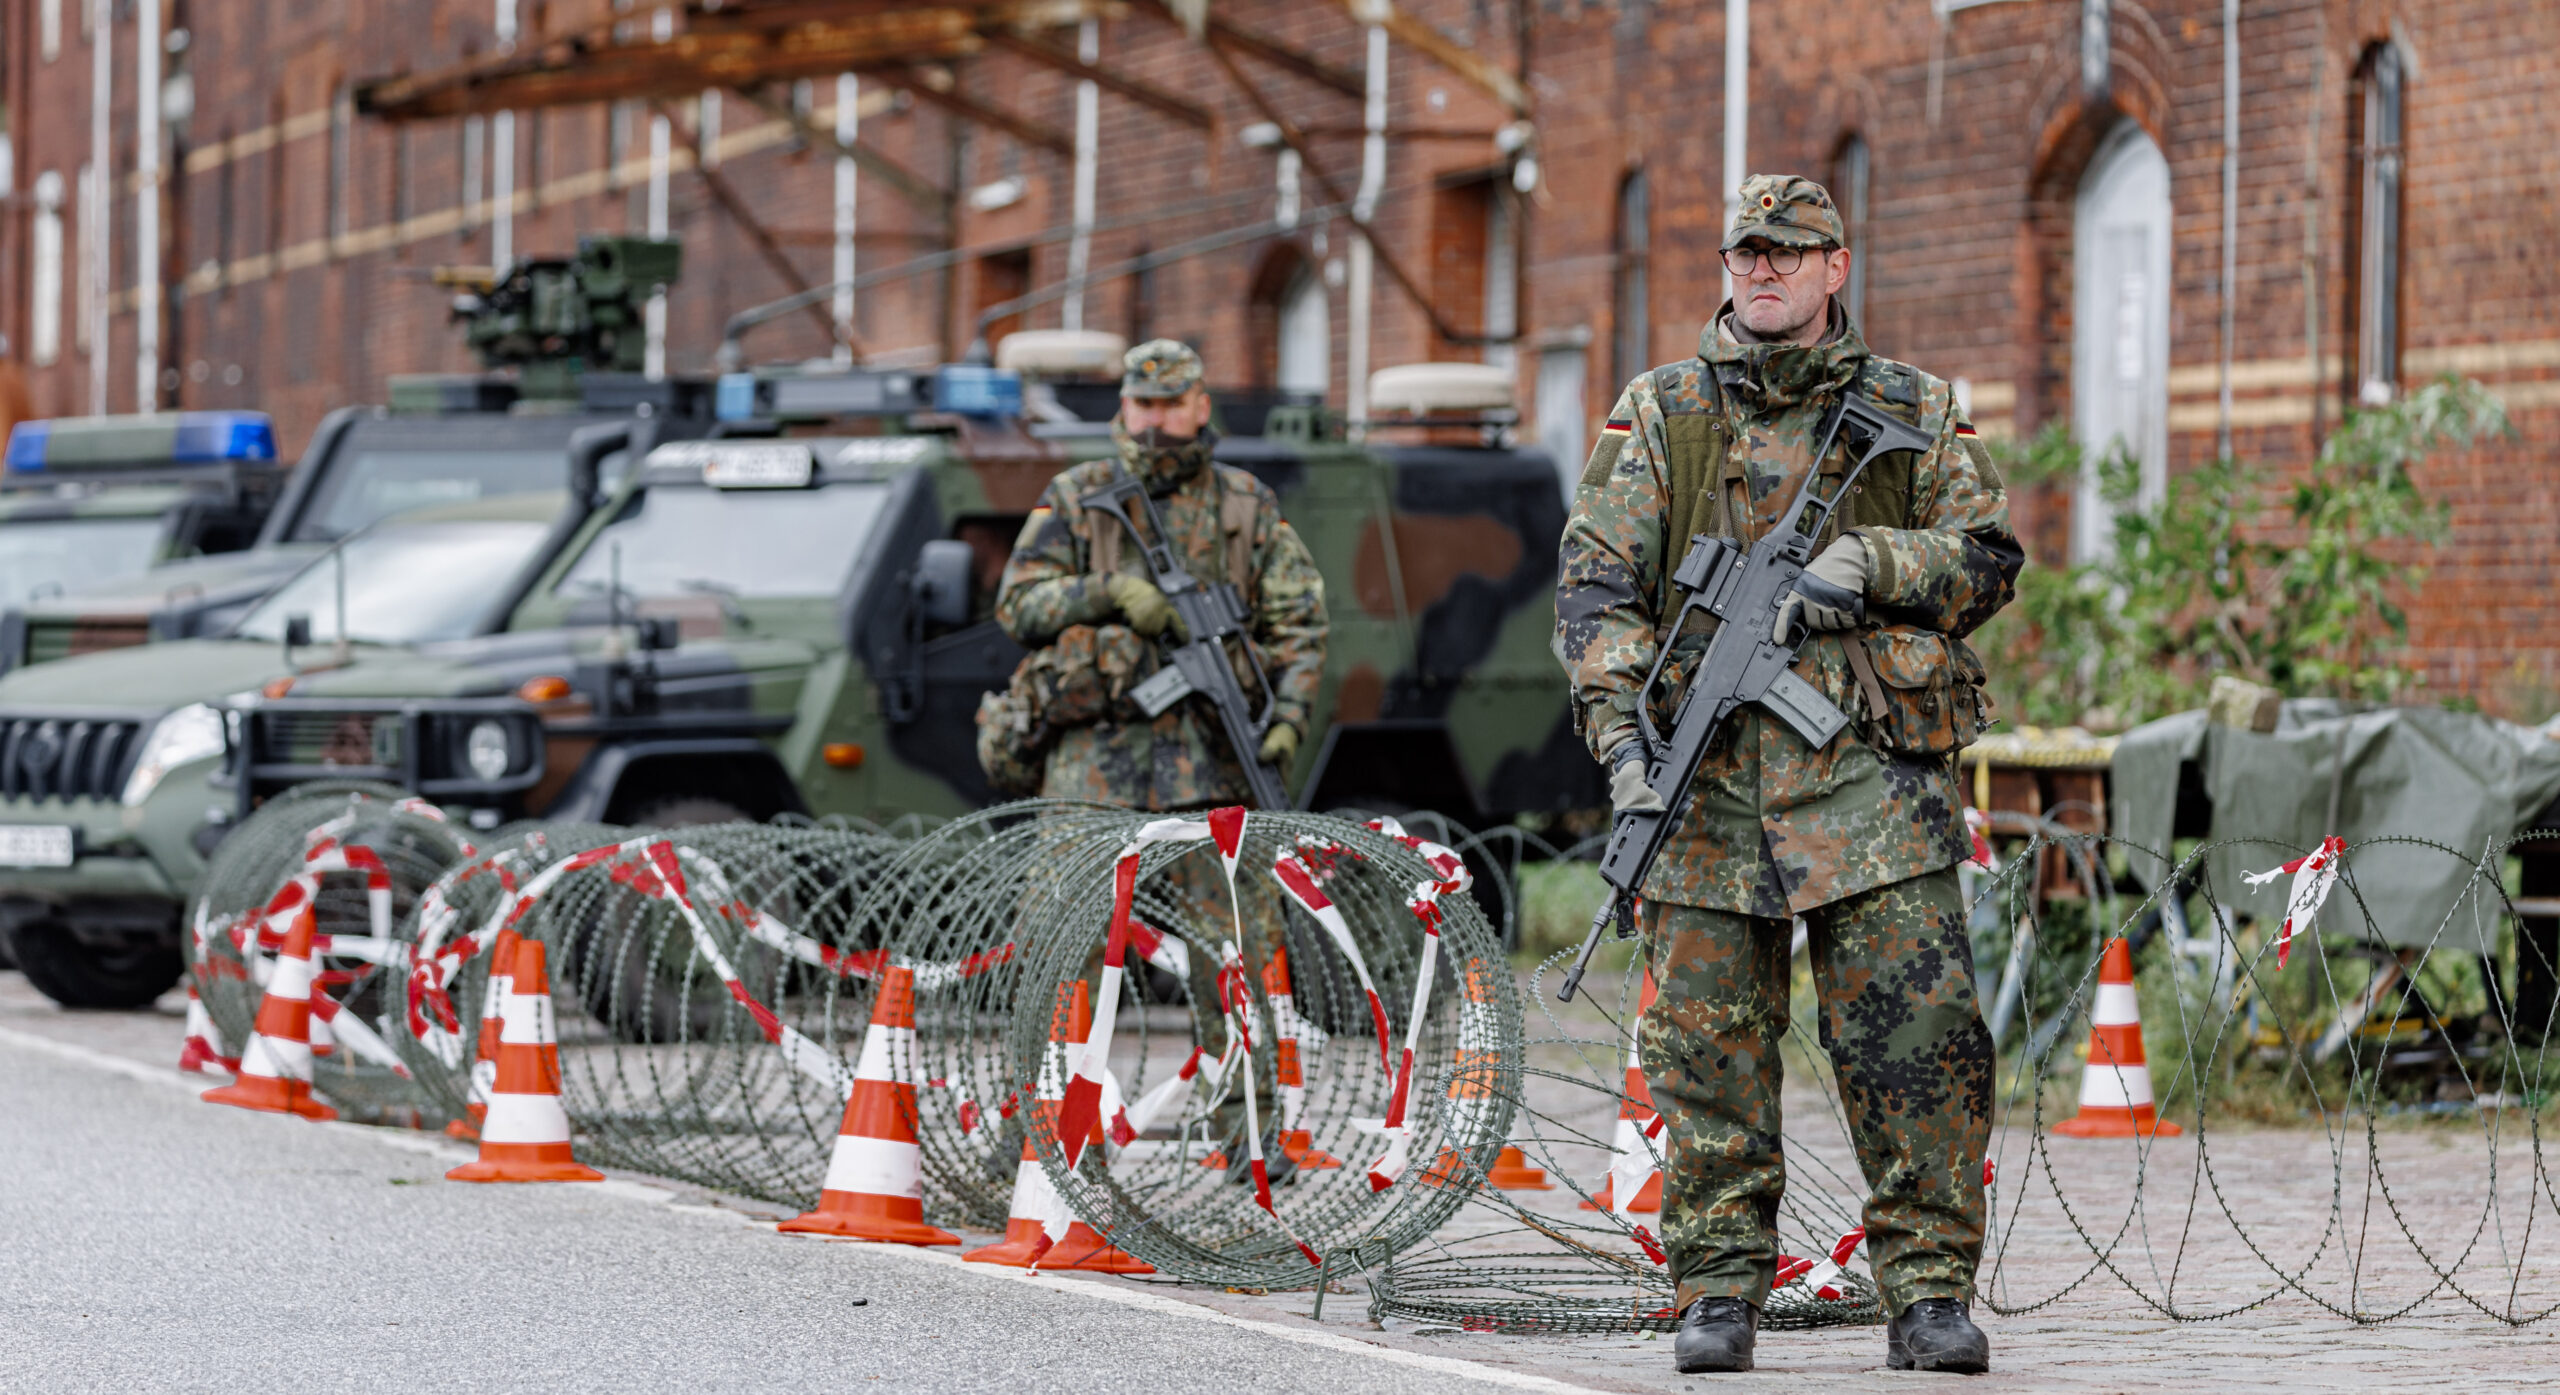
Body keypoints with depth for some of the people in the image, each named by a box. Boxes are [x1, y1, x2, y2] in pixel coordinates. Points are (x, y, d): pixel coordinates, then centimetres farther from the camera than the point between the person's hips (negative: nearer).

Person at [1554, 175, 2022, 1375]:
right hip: (1709, 780, 0)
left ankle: (1928, 1290, -2)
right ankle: (1718, 1291, 10)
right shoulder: (1658, 416, 10)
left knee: (1918, 1040, -8)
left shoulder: (1914, 413, 12)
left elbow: (1988, 558, 10)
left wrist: (1871, 561, -9)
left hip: (1874, 779, 0)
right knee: (1711, 1049, 2)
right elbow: (1595, 586, 3)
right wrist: (1624, 735, -10)